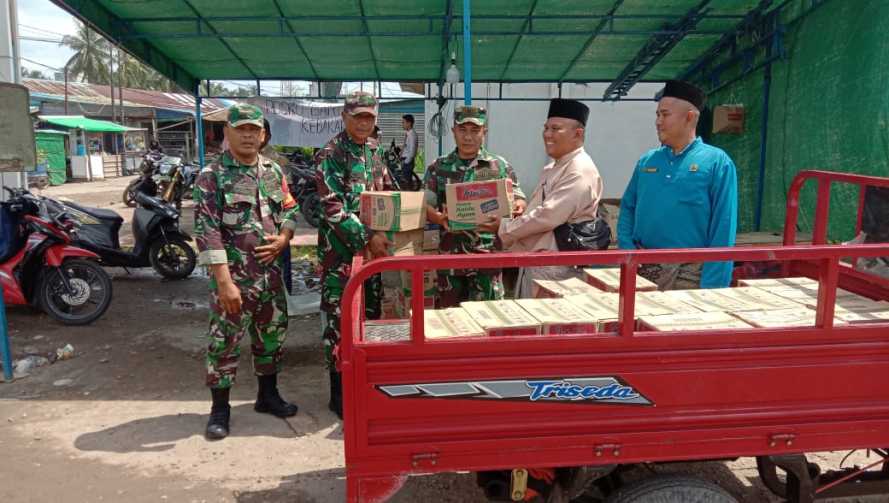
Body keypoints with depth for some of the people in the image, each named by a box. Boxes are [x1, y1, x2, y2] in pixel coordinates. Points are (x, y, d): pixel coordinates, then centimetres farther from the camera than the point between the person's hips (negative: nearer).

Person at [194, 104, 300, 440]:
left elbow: (290, 210, 18)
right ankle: (220, 409, 17)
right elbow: (207, 231, -15)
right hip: (234, 275, -5)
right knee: (225, 342, 2)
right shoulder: (212, 176, -9)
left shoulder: (274, 171, 8)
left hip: (271, 272, 6)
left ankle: (267, 395, 33)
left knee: (272, 336, 16)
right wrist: (224, 280, -22)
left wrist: (283, 238, -4)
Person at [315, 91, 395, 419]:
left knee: (371, 313, 13)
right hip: (340, 249, -7)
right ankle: (339, 392, 9)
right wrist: (367, 237, -23)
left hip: (372, 245, 7)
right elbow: (332, 208, -19)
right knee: (339, 318, -2)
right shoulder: (330, 155, -11)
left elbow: (387, 192, 20)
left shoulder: (374, 149, 12)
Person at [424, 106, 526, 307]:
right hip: (449, 254, 2)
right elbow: (425, 204, 3)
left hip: (487, 254, -1)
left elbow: (519, 199, 5)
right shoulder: (438, 168, 8)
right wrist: (440, 218, -18)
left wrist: (517, 206, -19)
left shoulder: (499, 166, 5)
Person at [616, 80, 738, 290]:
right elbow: (627, 208, 13)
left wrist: (712, 287, -14)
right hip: (640, 268, 4)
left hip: (687, 275, -4)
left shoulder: (717, 162, -5)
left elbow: (723, 231, -9)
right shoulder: (647, 161, 9)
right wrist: (627, 249, -4)